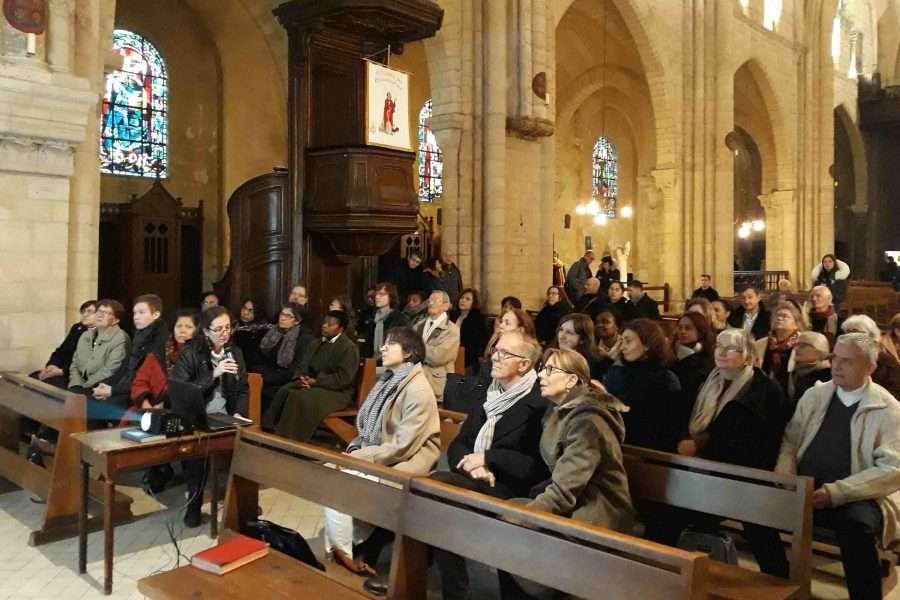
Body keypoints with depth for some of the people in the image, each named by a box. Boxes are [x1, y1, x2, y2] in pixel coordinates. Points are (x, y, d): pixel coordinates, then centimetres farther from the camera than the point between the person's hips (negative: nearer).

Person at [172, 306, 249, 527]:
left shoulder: (235, 353, 12)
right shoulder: (189, 354, -2)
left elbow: (243, 390, 13)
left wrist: (239, 415, -6)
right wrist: (213, 374, -18)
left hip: (225, 417, 4)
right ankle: (194, 502, -11)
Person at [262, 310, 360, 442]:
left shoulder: (349, 348, -8)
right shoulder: (316, 343, 18)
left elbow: (343, 378, -17)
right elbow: (303, 365, 16)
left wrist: (315, 381, -19)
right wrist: (301, 378, -8)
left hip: (336, 392, -7)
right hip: (311, 384, 7)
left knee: (301, 397, -31)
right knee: (284, 392, -20)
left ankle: (290, 439, -29)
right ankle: (270, 431, -22)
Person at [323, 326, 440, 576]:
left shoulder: (418, 390, -18)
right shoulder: (388, 380, 10)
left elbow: (403, 446, -22)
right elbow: (369, 428, 14)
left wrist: (360, 458, -20)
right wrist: (354, 448, -4)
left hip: (410, 458, -8)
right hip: (380, 452, 8)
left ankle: (342, 551, -3)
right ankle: (342, 546, -1)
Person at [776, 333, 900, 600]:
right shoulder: (814, 395, 11)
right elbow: (790, 442, 11)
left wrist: (835, 492, -21)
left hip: (859, 498, -4)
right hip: (805, 489, 4)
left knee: (857, 524, -36)